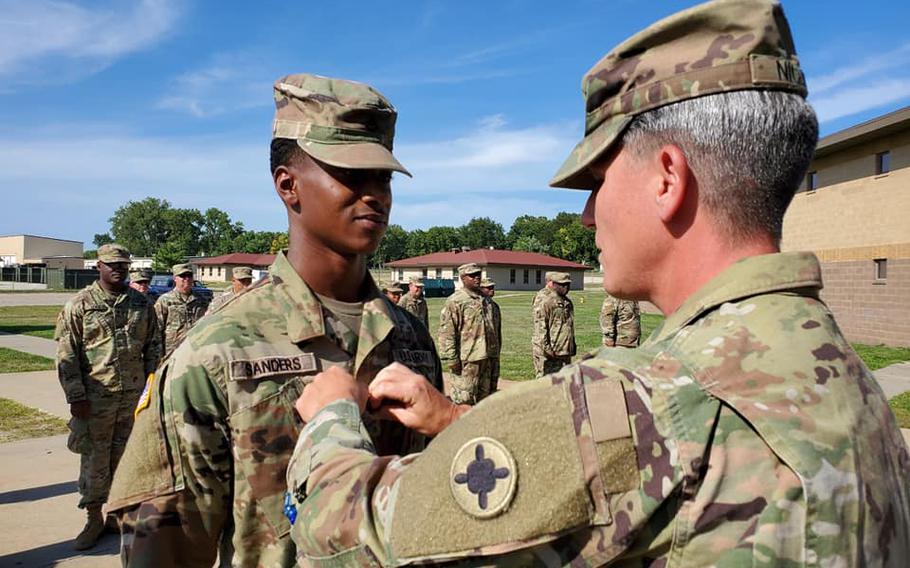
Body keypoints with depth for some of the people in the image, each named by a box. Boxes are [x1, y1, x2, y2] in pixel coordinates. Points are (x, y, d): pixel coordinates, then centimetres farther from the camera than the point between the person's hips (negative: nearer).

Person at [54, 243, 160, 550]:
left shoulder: (142, 303, 5)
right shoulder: (80, 304, -4)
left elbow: (153, 346, 11)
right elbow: (66, 355, -6)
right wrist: (76, 396, -10)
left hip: (134, 394, 3)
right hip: (95, 396, -3)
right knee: (95, 459, 7)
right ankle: (94, 519, 22)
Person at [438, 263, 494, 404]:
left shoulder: (483, 299, 14)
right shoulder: (455, 301, -11)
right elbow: (446, 333, -16)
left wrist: (492, 353, 22)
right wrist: (451, 359, -19)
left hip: (484, 358, 8)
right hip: (465, 360, -8)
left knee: (483, 397, 16)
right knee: (463, 400, -3)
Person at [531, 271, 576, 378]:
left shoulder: (565, 300, 17)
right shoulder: (543, 299, -13)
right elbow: (540, 326, -19)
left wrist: (572, 347, 21)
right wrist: (546, 348, -22)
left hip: (564, 352, 10)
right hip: (548, 353, -10)